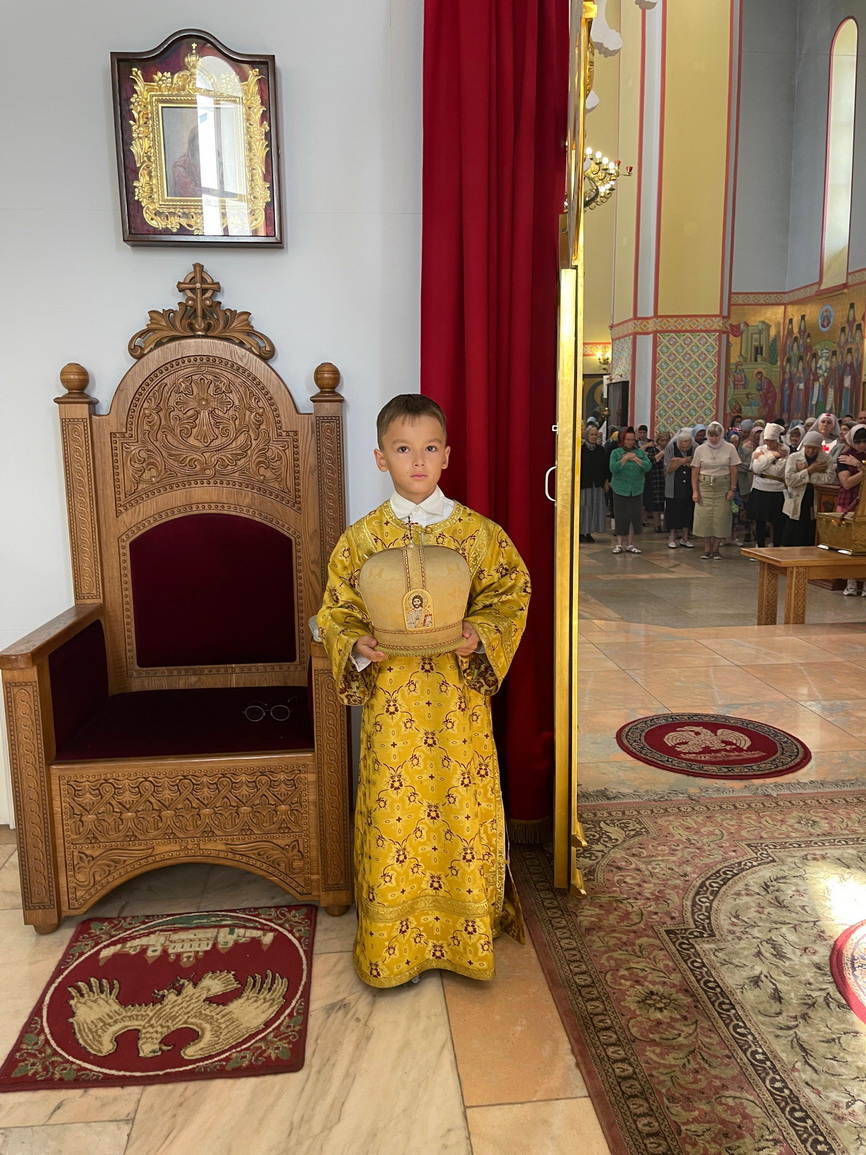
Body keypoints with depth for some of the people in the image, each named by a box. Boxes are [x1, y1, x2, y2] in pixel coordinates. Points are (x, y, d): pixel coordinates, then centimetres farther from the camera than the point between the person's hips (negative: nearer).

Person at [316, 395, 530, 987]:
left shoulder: (477, 532, -2)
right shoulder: (362, 538, 0)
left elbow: (511, 597, 1)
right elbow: (337, 613, 4)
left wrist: (478, 635, -17)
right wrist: (360, 646, -16)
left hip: (459, 695, 0)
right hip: (391, 699, 0)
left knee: (461, 808, 8)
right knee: (394, 811, 8)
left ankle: (466, 935, 30)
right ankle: (395, 942, 28)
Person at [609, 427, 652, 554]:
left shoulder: (640, 452, 8)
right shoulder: (616, 452, 2)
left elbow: (648, 467, -4)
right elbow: (613, 468, -12)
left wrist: (637, 459, -14)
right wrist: (625, 458, -16)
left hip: (636, 490, 2)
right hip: (620, 489, -2)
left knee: (634, 516, 3)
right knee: (620, 516, 0)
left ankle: (630, 544, 11)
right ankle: (619, 543, 10)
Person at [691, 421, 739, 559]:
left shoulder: (729, 448, 0)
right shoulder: (700, 449, 1)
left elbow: (733, 470, 2)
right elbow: (695, 471, 2)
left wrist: (732, 489, -3)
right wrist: (695, 491, -3)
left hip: (722, 487, 0)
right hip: (704, 487, 1)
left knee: (720, 518, -1)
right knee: (704, 517, -3)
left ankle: (715, 549, 10)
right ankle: (707, 549, 9)